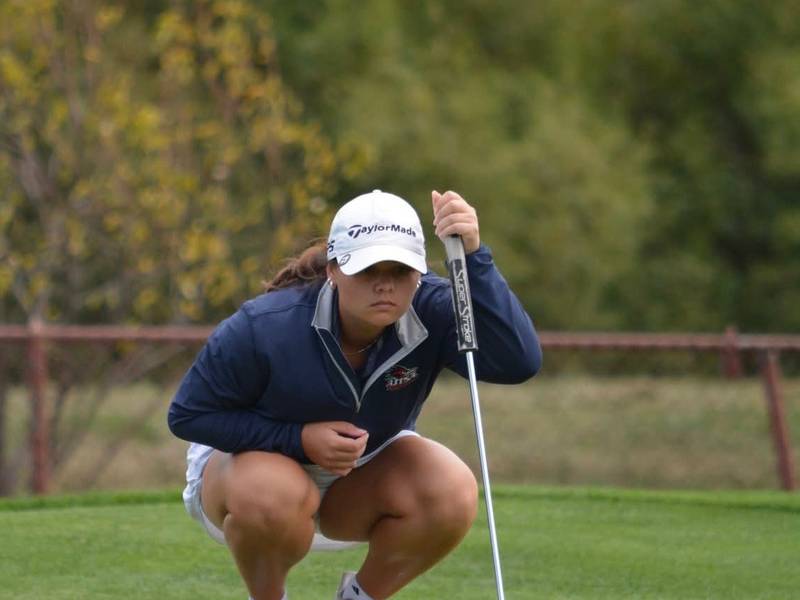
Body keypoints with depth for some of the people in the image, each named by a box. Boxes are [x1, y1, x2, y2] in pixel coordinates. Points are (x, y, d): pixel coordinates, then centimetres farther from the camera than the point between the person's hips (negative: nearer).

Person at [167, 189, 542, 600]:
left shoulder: (430, 312, -25)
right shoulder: (264, 328, -30)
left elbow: (520, 362, -41)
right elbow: (186, 414, -20)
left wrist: (473, 257, -50)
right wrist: (299, 439, -30)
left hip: (360, 478, 3)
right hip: (250, 458, -3)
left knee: (453, 494, -27)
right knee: (271, 497, -40)